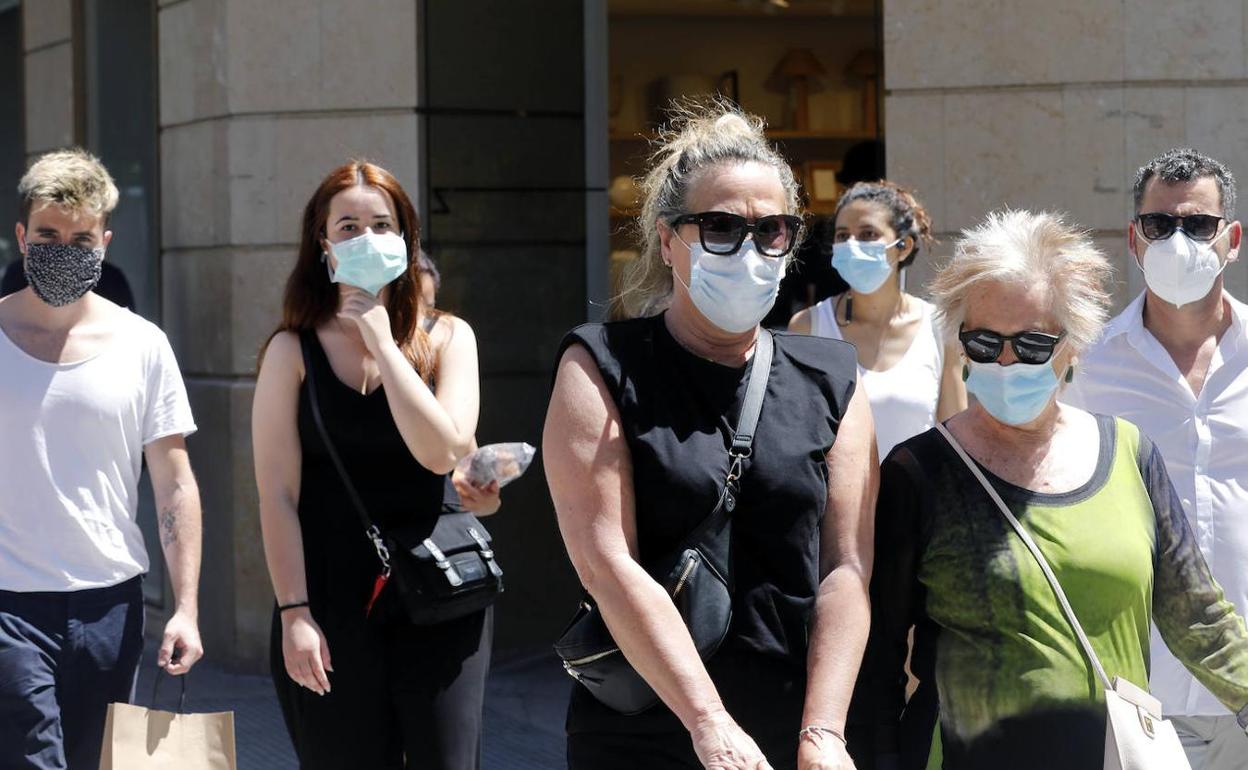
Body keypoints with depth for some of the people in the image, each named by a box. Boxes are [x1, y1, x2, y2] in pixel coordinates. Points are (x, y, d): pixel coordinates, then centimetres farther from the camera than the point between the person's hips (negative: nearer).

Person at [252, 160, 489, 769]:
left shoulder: (447, 338, 4)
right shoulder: (294, 351, 0)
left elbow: (443, 451, -13)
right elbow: (278, 493, -4)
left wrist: (381, 341, -10)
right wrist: (294, 613, -10)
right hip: (332, 605, -1)